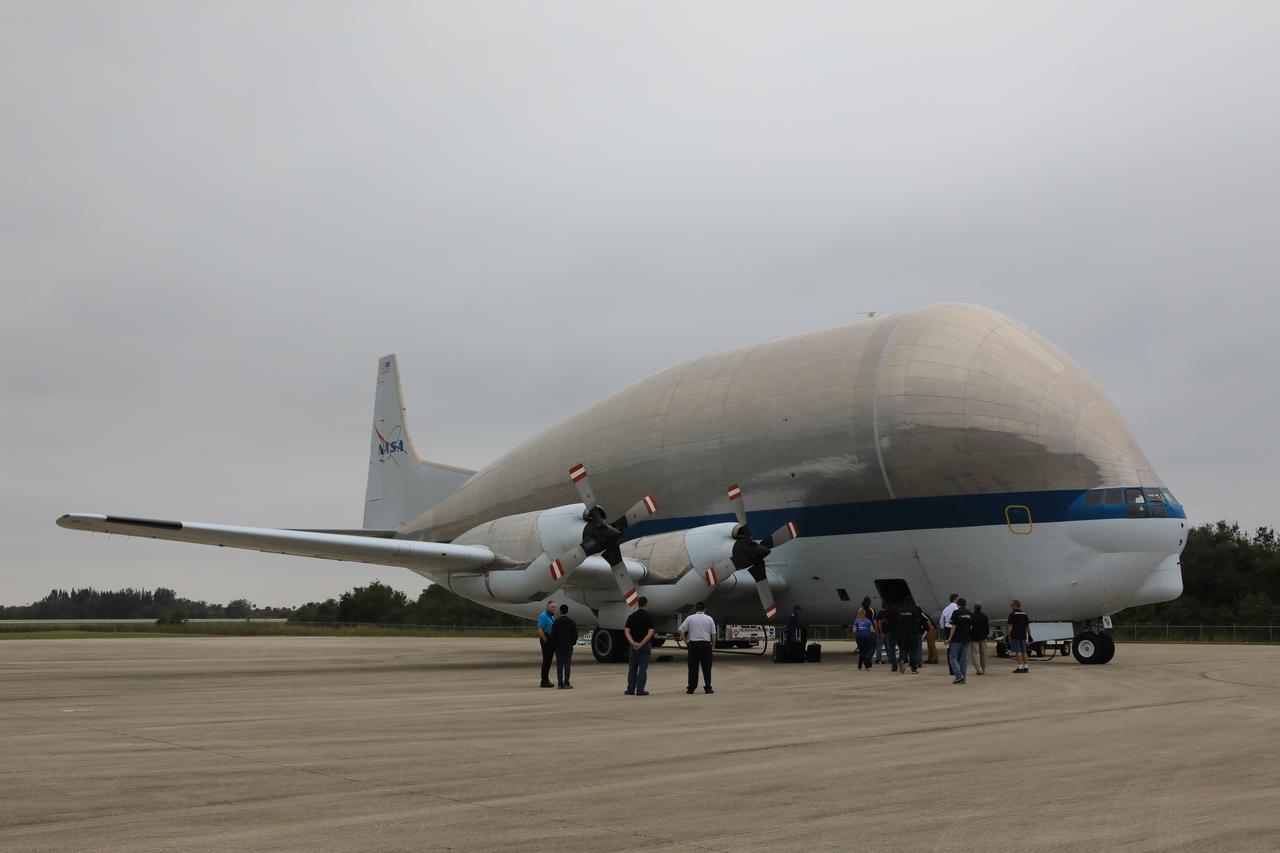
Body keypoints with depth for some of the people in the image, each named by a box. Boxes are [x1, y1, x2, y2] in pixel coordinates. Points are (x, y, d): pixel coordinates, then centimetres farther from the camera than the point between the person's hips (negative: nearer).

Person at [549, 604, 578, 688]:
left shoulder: (557, 621, -4)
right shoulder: (571, 621, 1)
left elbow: (553, 634, -6)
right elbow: (575, 634, 1)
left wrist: (553, 645, 5)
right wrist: (572, 643, 15)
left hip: (558, 646, 0)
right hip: (568, 646, 0)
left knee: (559, 665, 3)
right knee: (567, 664, 0)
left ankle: (560, 683, 1)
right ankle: (566, 683, -4)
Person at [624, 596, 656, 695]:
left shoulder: (631, 617, 2)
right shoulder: (649, 617, -6)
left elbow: (626, 632, -7)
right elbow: (650, 633, -16)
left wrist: (633, 643, -16)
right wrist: (641, 644, -18)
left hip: (634, 645, 2)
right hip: (646, 645, -2)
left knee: (632, 668, 12)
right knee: (643, 668, 2)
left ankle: (631, 689, 14)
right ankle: (640, 690, 0)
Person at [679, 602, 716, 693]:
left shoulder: (690, 618, 1)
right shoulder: (709, 619, 2)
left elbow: (681, 631, -2)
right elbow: (713, 634, 0)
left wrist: (686, 642, 5)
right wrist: (713, 644, 12)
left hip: (693, 644, 0)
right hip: (706, 644, 0)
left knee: (693, 667, 4)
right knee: (706, 667, 6)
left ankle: (691, 688, 3)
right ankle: (707, 688, 6)